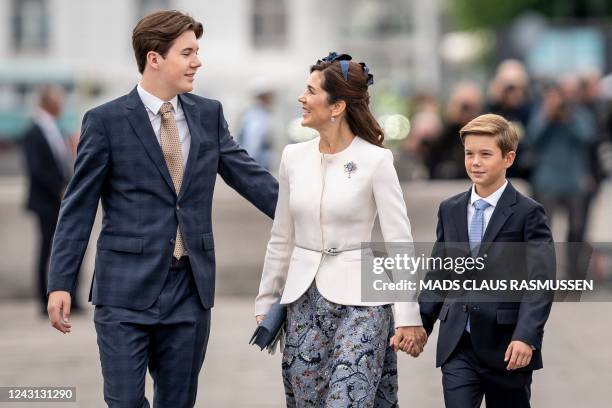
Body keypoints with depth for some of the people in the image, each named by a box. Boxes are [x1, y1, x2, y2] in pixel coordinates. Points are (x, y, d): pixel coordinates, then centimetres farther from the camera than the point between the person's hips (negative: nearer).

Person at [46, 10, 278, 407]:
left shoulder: (209, 114, 8)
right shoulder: (106, 120, -5)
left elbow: (249, 176, 10)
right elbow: (78, 207, -4)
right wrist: (61, 283, -8)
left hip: (191, 287, 4)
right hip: (127, 289, -4)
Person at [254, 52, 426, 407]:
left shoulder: (375, 160, -9)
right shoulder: (294, 157, 6)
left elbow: (400, 242, -8)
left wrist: (408, 316, -12)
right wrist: (266, 303, 15)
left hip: (359, 300, -5)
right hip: (304, 300, 5)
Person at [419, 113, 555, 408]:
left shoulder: (527, 214, -6)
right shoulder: (450, 210, 10)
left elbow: (540, 283, -12)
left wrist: (526, 337, -22)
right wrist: (420, 324, 8)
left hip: (507, 348, -3)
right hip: (457, 347, 3)